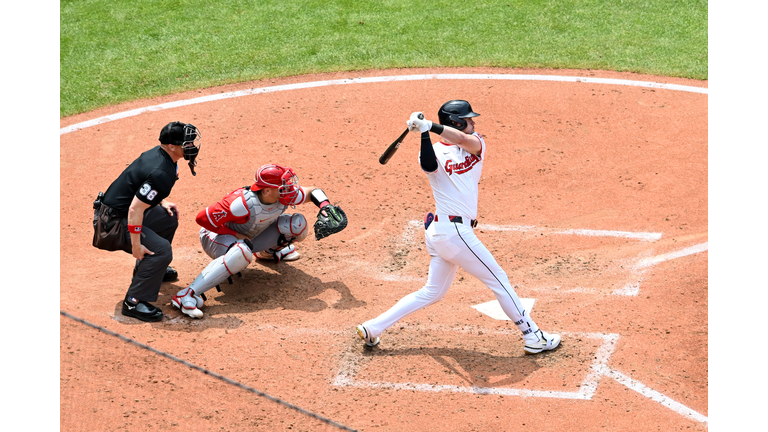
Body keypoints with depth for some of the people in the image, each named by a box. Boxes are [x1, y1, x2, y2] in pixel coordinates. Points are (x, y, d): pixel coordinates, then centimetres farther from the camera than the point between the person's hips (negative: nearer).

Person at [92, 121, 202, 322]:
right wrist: (136, 245, -25)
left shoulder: (157, 153, 1)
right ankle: (133, 302, -12)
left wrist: (161, 202, 10)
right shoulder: (162, 174, -29)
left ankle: (147, 270, 37)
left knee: (169, 217, 24)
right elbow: (135, 210, -30)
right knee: (161, 249, -20)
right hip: (114, 221, -10)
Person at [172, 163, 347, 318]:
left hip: (249, 236, 7)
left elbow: (313, 191, 0)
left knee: (298, 224, -8)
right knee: (242, 253, -44)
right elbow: (203, 218, -31)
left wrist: (325, 205, -20)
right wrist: (236, 235, -27)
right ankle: (187, 295, -45)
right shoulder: (243, 204, -37)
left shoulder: (285, 196, -19)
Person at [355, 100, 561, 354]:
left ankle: (372, 328, 15)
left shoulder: (476, 145, 11)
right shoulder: (436, 151, -6)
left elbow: (465, 140, -12)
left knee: (432, 292, 14)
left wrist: (431, 126, -24)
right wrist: (424, 132, -32)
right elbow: (429, 166, -29)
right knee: (498, 280, 2)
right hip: (454, 231, -8)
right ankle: (533, 337, 12)